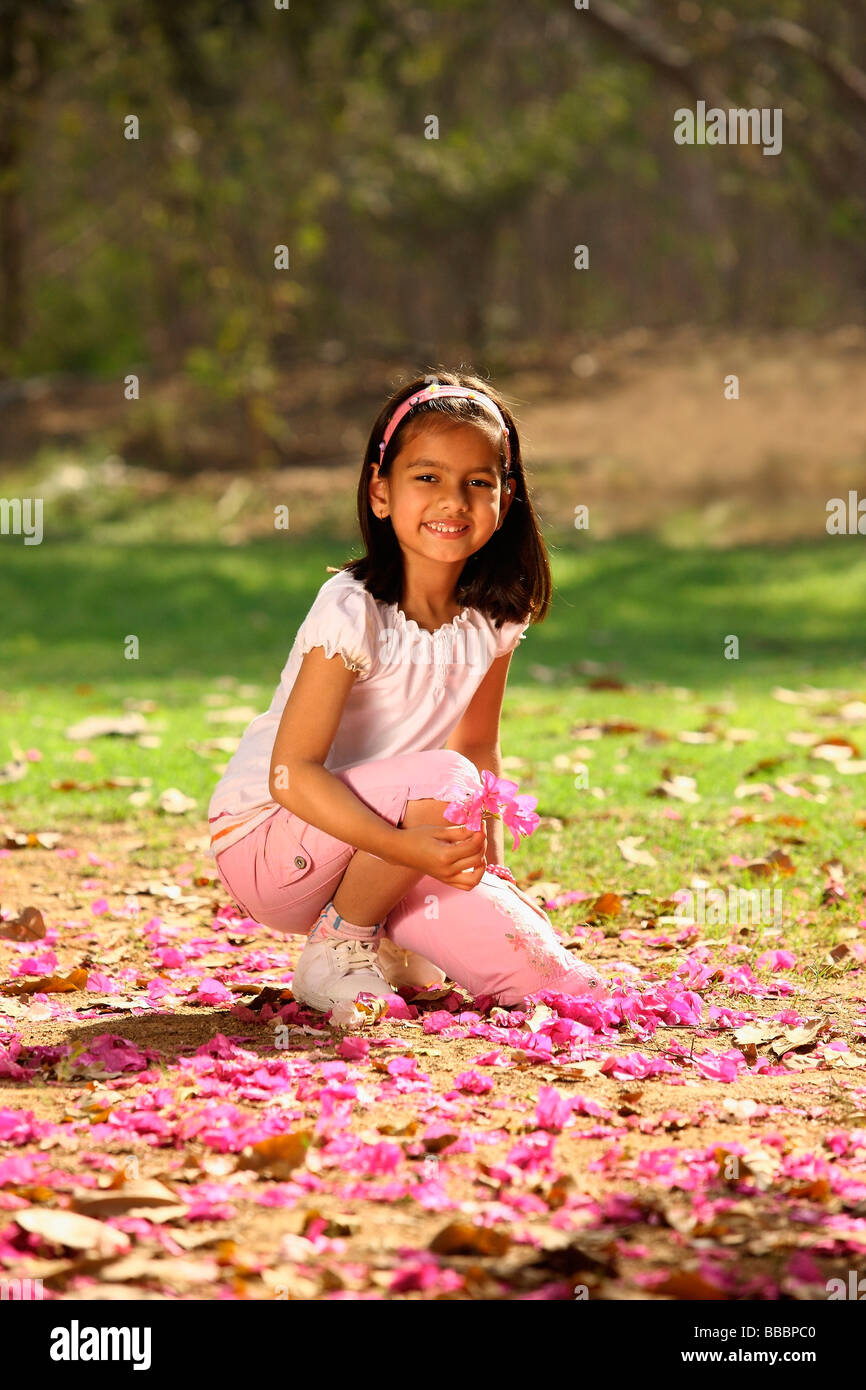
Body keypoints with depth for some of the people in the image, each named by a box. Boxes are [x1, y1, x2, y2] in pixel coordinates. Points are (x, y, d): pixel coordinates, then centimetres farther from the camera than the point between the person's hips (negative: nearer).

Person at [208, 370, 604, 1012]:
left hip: (373, 857, 6)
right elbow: (292, 772, -27)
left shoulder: (494, 616, -2)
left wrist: (491, 862, 0)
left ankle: (383, 937, 15)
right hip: (267, 844, -6)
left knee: (564, 983, -8)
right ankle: (337, 950, -10)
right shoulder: (354, 611, -22)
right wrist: (410, 846, -37)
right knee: (441, 782, -33)